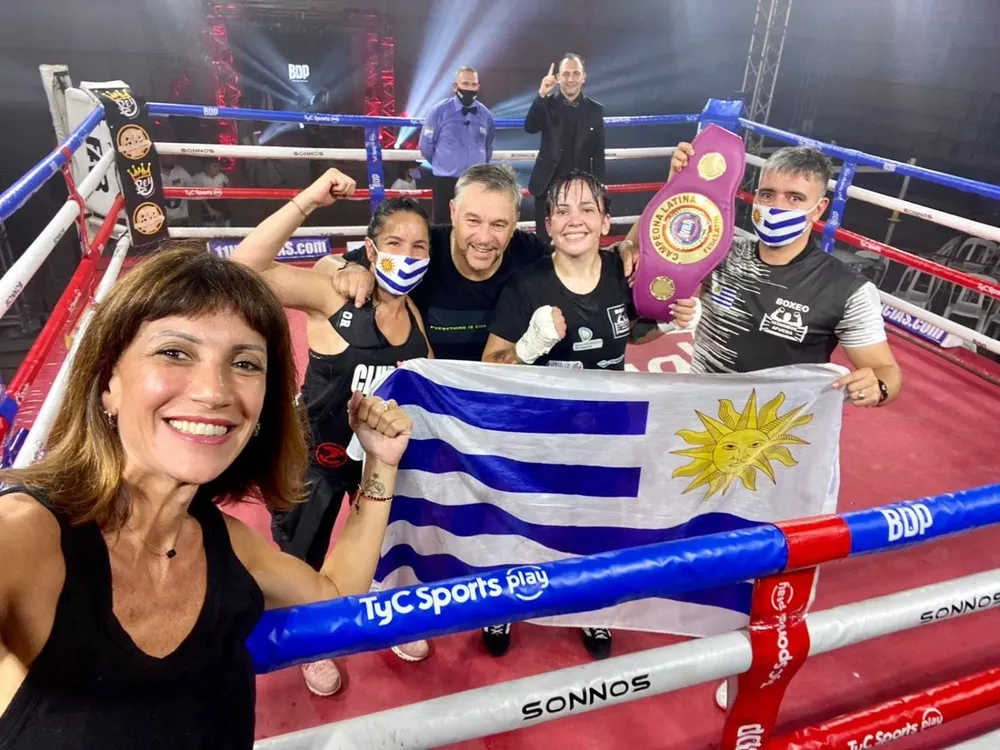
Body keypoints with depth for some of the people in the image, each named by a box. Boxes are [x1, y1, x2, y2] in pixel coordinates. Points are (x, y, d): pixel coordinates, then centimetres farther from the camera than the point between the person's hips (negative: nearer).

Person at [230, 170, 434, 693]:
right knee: (303, 557, 20)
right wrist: (307, 200, -41)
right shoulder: (334, 294, -24)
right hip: (318, 454, -4)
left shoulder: (418, 315, -8)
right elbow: (245, 269, -38)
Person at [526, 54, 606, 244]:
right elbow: (529, 128, -13)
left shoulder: (595, 109, 3)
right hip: (548, 185, 0)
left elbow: (598, 154, 4)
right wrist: (541, 95, -22)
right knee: (545, 241, 6)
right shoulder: (547, 104, 4)